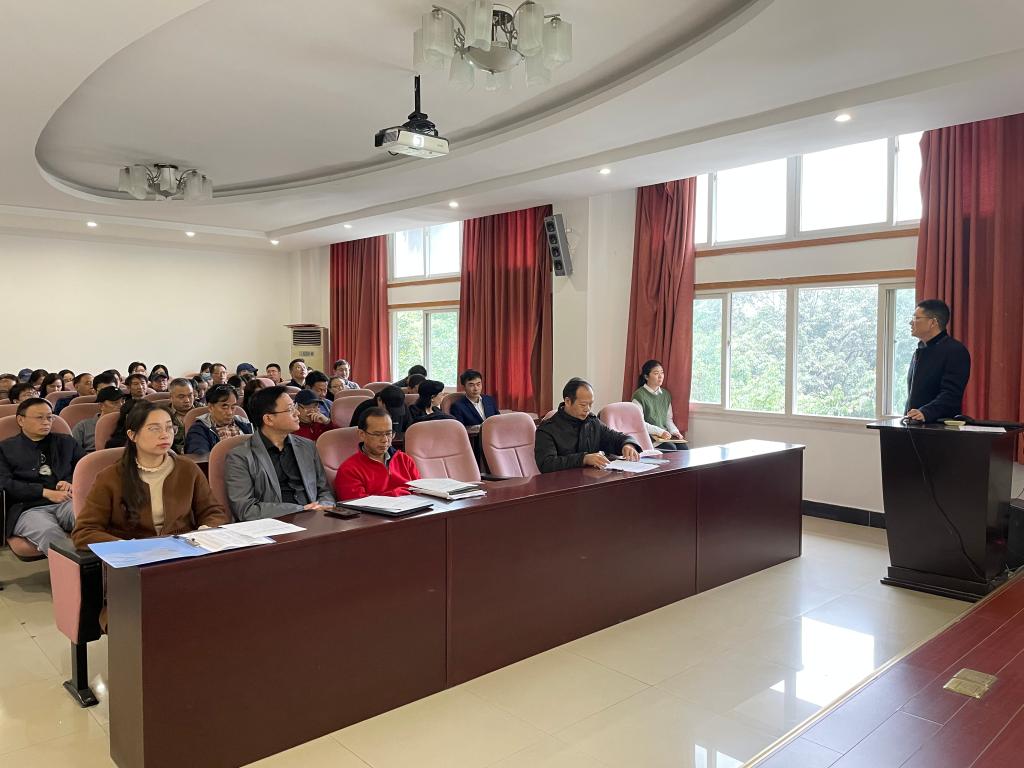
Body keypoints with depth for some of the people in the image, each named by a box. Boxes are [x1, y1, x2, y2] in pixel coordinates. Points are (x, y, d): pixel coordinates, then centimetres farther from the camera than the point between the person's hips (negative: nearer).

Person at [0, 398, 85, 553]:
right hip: (28, 508, -2)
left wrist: (72, 483, -3)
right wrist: (45, 492, -10)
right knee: (49, 531, -39)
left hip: (67, 502, 2)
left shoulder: (66, 442, 26)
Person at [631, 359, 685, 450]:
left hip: (665, 435, 6)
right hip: (647, 435, -6)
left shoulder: (666, 394, 16)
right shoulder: (639, 395, -5)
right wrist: (660, 432, -18)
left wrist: (674, 431, 0)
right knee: (671, 448, -30)